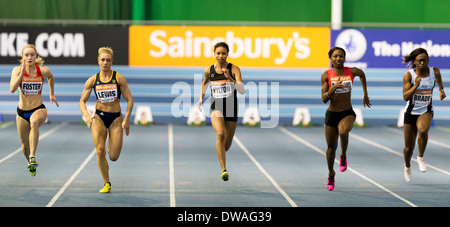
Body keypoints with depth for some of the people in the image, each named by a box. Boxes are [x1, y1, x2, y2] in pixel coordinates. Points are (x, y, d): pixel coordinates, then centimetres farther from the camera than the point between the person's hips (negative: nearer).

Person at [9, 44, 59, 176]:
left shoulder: (43, 70, -7)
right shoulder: (17, 70, -9)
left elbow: (50, 77, 18)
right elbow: (12, 89, -25)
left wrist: (52, 94, 19)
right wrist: (22, 73, -30)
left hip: (39, 109, -2)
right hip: (22, 111, 2)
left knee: (34, 121, -40)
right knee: (25, 145, 11)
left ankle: (32, 156, -40)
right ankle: (30, 163, 45)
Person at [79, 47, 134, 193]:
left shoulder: (119, 78, -5)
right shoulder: (92, 80, -1)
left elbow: (129, 100, -3)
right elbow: (82, 101, 4)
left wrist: (126, 120, -11)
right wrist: (87, 116, -15)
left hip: (116, 118, -1)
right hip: (99, 117, 1)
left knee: (113, 157, -6)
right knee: (100, 151, -16)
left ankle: (112, 145, 33)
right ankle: (107, 184, 1)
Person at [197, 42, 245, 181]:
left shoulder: (234, 69, -6)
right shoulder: (209, 71, 2)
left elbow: (242, 91, -17)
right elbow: (205, 83, 26)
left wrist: (230, 78, -29)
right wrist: (201, 99, 15)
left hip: (231, 108, 0)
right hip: (216, 107, 0)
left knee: (227, 145, 10)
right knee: (220, 134, -29)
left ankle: (220, 153, 49)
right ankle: (224, 170, -31)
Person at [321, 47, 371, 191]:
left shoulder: (352, 72, -6)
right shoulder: (326, 75, -8)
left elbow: (362, 75, 19)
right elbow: (324, 99, -12)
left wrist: (365, 95, 20)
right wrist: (334, 87, -28)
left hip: (348, 114, -1)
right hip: (331, 114, 1)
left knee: (343, 131, -36)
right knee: (331, 148, 10)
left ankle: (343, 156, -7)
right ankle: (331, 174, 36)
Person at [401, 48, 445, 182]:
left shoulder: (434, 72, -6)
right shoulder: (409, 75, -12)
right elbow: (405, 97, -18)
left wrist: (441, 90, 18)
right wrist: (416, 85, -30)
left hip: (426, 111, 0)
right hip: (411, 113, 0)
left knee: (422, 130, -36)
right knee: (409, 147, 7)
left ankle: (420, 158, -13)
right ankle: (407, 166, 40)